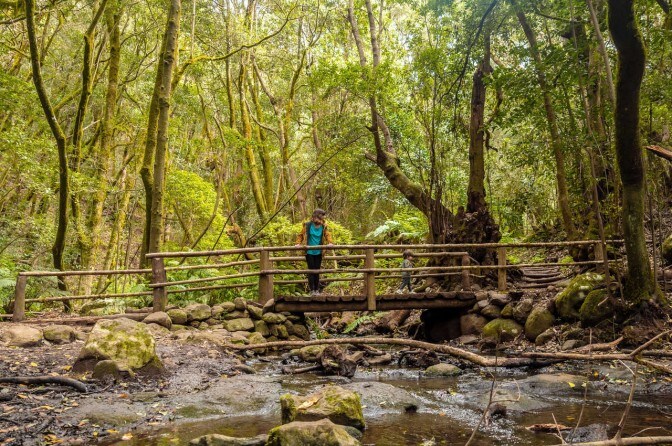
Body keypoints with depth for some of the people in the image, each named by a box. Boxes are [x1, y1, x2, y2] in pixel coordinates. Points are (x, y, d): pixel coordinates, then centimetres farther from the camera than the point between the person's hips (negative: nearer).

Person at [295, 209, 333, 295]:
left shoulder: (324, 226, -3)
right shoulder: (307, 225, -8)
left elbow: (327, 235, 3)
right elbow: (301, 235, 1)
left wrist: (330, 242, -16)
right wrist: (298, 243, -12)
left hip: (318, 252, 2)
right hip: (309, 252, -2)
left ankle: (317, 289, 17)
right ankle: (312, 289, 5)